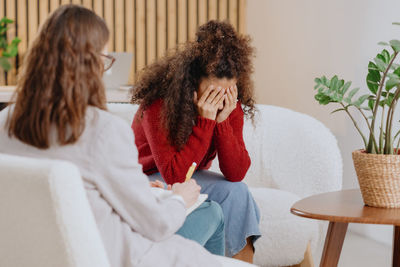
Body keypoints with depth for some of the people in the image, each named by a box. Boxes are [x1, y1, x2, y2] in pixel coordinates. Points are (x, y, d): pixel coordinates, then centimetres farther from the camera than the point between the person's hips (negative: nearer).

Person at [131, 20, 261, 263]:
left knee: (237, 192, -23)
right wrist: (205, 122, -33)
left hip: (193, 177, 5)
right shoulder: (159, 104, -26)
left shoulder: (231, 106, -12)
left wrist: (223, 121, -28)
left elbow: (236, 173, -17)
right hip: (151, 179, -5)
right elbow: (174, 175, -30)